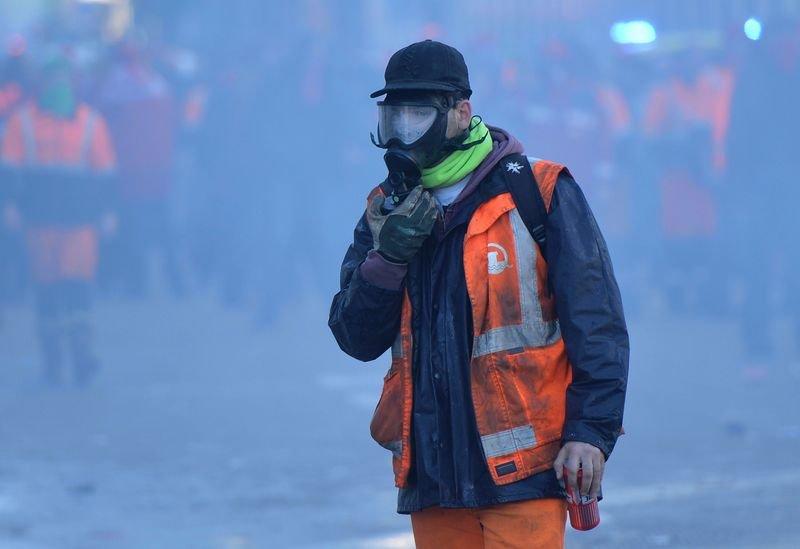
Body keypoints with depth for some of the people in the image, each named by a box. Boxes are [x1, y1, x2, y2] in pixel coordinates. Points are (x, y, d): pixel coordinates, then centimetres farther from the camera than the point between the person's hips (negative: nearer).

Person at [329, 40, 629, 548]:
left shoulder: (539, 193, -2)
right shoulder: (388, 212, 13)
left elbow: (596, 323, -3)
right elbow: (358, 339, 7)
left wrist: (592, 430, -11)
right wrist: (387, 257, -9)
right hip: (433, 474, 5)